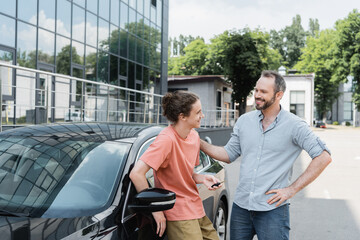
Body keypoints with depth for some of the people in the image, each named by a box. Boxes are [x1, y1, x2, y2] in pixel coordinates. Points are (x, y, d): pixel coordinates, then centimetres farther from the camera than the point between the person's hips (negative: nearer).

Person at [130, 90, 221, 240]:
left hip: (197, 209, 8)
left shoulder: (194, 136, 5)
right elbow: (136, 174, -28)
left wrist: (202, 179, -5)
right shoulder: (166, 139, -21)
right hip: (179, 215, -8)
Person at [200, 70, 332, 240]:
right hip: (240, 206, 5)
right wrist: (198, 142, -1)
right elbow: (229, 154, 11)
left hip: (272, 209, -4)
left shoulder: (294, 125, -7)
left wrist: (292, 189, -12)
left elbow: (323, 157, -10)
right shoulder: (244, 120, 7)